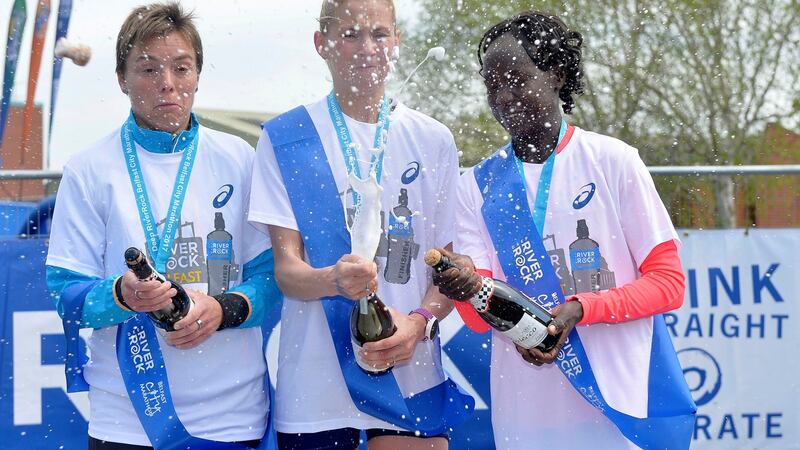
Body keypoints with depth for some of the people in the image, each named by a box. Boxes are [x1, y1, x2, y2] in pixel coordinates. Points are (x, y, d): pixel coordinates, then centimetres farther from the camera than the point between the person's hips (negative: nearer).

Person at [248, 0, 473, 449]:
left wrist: (420, 321, -13)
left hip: (413, 376, 2)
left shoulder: (433, 140, 8)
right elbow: (286, 267, -4)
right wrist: (332, 280, -26)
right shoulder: (284, 138, 2)